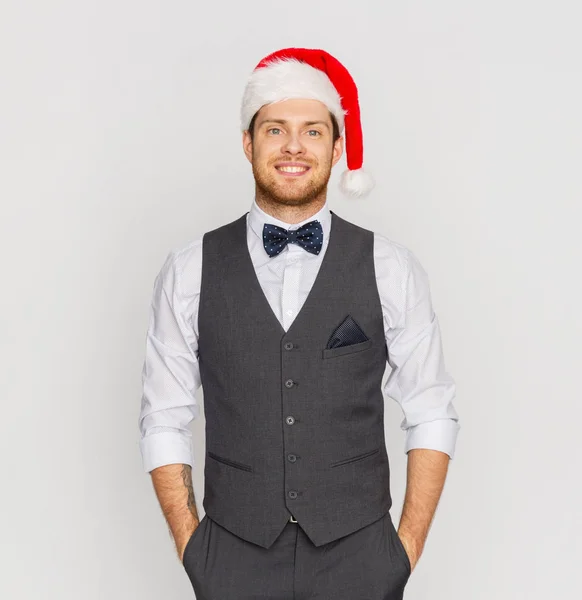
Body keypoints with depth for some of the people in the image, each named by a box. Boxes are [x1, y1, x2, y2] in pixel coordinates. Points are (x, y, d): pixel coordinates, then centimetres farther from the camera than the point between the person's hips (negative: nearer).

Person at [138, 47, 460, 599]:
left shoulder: (391, 269, -2)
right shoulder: (188, 272, -1)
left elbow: (431, 414, 1)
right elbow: (163, 422, 1)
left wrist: (409, 549, -4)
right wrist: (191, 548, -4)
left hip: (359, 554, 0)